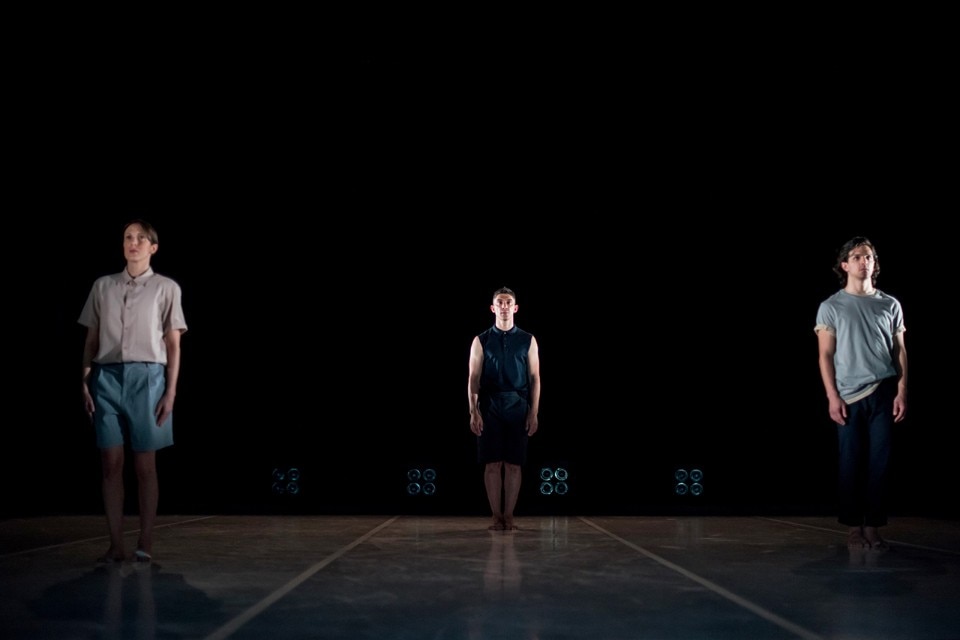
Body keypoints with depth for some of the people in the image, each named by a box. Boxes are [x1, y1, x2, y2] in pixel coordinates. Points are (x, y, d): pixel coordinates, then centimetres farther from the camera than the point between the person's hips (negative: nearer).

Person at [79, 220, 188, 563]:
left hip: (147, 377, -2)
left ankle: (146, 542, 6)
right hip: (107, 377, 2)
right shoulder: (102, 286, 12)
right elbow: (91, 339, 13)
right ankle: (116, 544, 5)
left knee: (145, 465, 0)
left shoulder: (166, 288, 5)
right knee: (111, 463, 1)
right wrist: (85, 381, 3)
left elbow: (173, 345, 3)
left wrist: (171, 392, -4)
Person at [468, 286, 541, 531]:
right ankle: (496, 517, 7)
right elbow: (473, 378, 2)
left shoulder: (528, 341, 7)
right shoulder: (481, 341, 6)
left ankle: (509, 516, 9)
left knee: (513, 465, 1)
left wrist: (534, 413, -2)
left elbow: (535, 378, 5)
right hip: (489, 407, 0)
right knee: (492, 464, 0)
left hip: (518, 407, 0)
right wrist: (474, 412, -7)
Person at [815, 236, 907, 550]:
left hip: (884, 394, 2)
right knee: (851, 462, 2)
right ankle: (854, 527, 10)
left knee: (880, 462, 1)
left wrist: (901, 392, -1)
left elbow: (900, 351, 9)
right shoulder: (830, 307, 3)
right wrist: (832, 397, -7)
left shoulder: (890, 305, 8)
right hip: (849, 396, -1)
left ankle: (873, 527, 9)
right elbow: (826, 355, 0)